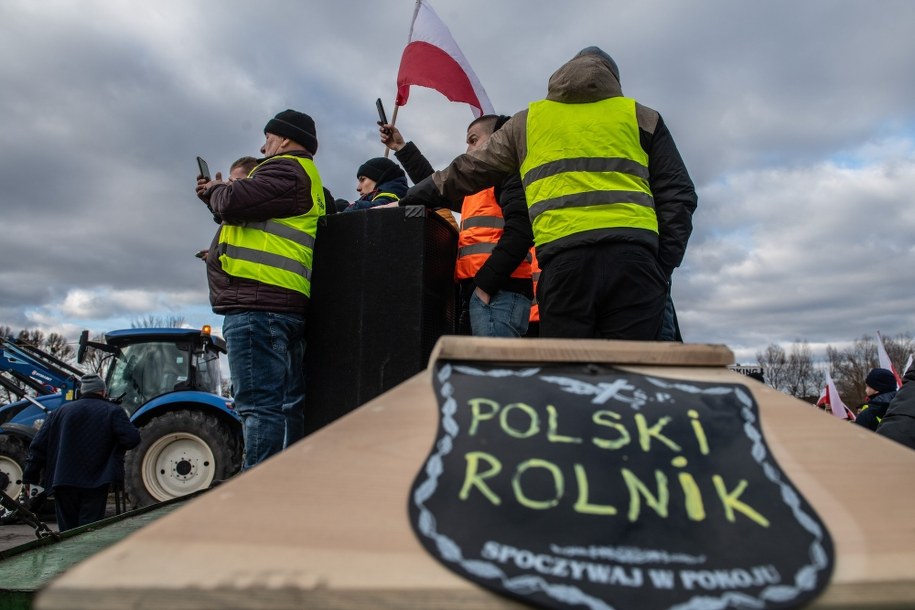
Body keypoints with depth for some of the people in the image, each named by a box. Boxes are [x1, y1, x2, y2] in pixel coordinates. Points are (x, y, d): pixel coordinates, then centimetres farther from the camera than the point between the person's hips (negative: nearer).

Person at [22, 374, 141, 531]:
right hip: (96, 483, -3)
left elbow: (38, 446, 6)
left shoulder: (61, 411, 9)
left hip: (63, 483, 3)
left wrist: (30, 478, 12)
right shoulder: (113, 411, -3)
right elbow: (132, 439, -15)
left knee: (67, 530, 14)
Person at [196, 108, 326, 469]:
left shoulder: (286, 170, -2)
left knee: (261, 406, -13)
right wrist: (217, 195, 29)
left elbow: (233, 202, -13)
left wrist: (214, 191, 9)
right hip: (284, 304, 11)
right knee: (284, 406, 9)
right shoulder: (303, 179, 30)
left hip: (257, 302, -11)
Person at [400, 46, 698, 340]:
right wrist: (664, 267, 13)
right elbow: (677, 194, 15)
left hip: (563, 258, 0)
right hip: (633, 254, 1)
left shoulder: (528, 120, 24)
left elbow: (465, 174, 27)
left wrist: (407, 201, 39)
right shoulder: (641, 116, 23)